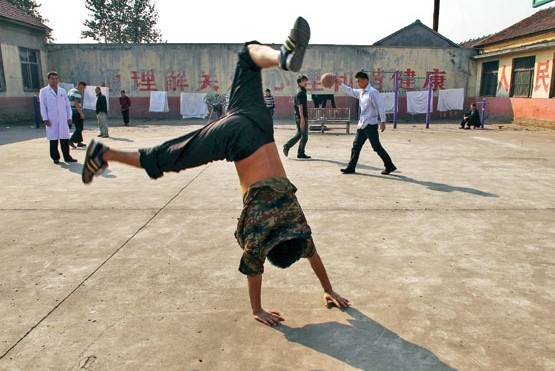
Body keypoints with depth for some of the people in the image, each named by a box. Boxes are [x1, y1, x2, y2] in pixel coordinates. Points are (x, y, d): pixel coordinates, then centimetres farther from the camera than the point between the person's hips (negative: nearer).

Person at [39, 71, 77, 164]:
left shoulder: (62, 91, 15)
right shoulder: (44, 91, 6)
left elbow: (67, 105, 14)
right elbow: (43, 106, 1)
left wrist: (69, 117, 6)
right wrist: (45, 119, -8)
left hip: (63, 119, 2)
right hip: (51, 120, -2)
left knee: (65, 138, 0)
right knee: (53, 139, 0)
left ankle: (67, 157, 6)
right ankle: (55, 158, 8)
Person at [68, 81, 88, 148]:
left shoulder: (70, 91, 19)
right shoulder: (77, 92, -13)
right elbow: (76, 103, -21)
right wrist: (81, 113, -21)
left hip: (71, 112, 10)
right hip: (77, 112, -10)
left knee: (78, 128, 14)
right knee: (79, 128, -6)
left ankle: (79, 142, 17)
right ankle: (71, 140, -13)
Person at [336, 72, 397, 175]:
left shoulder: (373, 92, -13)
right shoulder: (360, 92, 13)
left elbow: (380, 106, -16)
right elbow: (350, 91, 27)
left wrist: (382, 121, -19)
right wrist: (341, 84, 16)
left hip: (370, 124, -9)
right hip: (362, 124, 9)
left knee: (376, 146, -6)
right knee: (356, 145, 9)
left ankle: (389, 166, 4)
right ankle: (351, 167, 15)